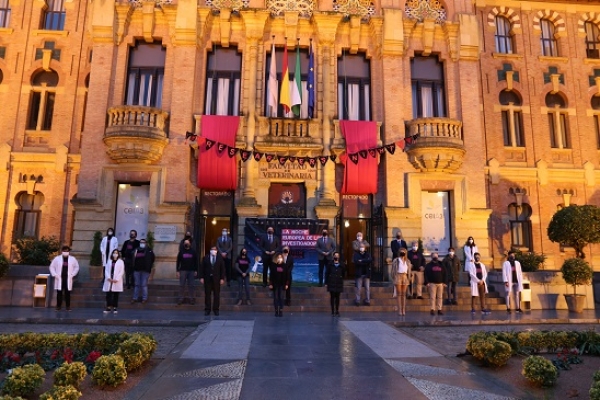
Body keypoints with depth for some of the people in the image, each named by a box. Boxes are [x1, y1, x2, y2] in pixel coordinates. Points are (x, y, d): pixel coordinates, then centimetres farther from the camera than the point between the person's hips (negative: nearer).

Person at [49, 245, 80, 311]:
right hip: (59, 279, 0)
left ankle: (68, 306, 9)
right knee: (59, 293, 1)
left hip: (68, 279, 0)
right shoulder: (57, 258, 2)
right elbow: (52, 267, 9)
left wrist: (72, 274, 2)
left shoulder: (72, 259, 4)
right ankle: (58, 306, 11)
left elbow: (77, 267, 13)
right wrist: (54, 274, -2)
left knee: (67, 293, 2)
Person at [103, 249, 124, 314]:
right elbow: (106, 270, 5)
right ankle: (108, 307, 8)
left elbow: (122, 271, -4)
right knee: (108, 294, 1)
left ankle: (115, 308, 8)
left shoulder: (120, 262, 2)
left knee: (116, 295, 2)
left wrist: (117, 279, -13)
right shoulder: (109, 261, 11)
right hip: (109, 281, 2)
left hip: (117, 281, -2)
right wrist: (108, 278, -10)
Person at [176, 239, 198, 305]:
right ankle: (181, 299, 7)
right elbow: (178, 262, 7)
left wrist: (196, 271, 1)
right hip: (183, 270, 0)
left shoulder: (193, 252, 6)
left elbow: (196, 262, 6)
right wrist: (177, 271, -1)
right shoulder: (181, 252, 8)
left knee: (192, 285, 1)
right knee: (182, 285, 1)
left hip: (191, 271, 0)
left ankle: (192, 299, 7)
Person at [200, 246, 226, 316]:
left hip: (216, 278, 0)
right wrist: (201, 277, -3)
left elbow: (222, 269, 3)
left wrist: (222, 278, -3)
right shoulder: (205, 258, 4)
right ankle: (207, 309, 10)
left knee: (216, 294, 2)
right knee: (207, 294, 3)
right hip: (207, 278, 0)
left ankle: (216, 309, 10)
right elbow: (202, 268, 4)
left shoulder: (220, 258, 4)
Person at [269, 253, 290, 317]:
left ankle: (281, 311, 7)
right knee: (275, 298, 3)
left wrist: (286, 284, 0)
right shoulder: (274, 266, -2)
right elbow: (271, 275, -2)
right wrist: (270, 284, -7)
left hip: (282, 284, 1)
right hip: (275, 284, 0)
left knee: (281, 297, 1)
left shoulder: (284, 266, 1)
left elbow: (287, 275, 3)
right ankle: (276, 311, 10)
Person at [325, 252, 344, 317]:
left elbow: (343, 274, 13)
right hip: (331, 283, -1)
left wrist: (342, 282, 8)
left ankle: (337, 311, 13)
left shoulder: (341, 265, 7)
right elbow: (326, 273, 2)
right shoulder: (330, 264, 2)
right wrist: (326, 283, -2)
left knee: (337, 297, 5)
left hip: (339, 283, 1)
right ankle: (332, 311, 6)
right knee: (332, 297, 1)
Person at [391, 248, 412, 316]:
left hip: (405, 277, 3)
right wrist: (393, 278, -6)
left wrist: (409, 278, 5)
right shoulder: (396, 260, 3)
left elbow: (409, 270, 15)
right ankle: (399, 310, -4)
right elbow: (393, 270, 1)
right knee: (399, 294, -4)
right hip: (398, 276, -3)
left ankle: (404, 310, 6)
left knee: (404, 294, 4)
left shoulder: (407, 261, 14)